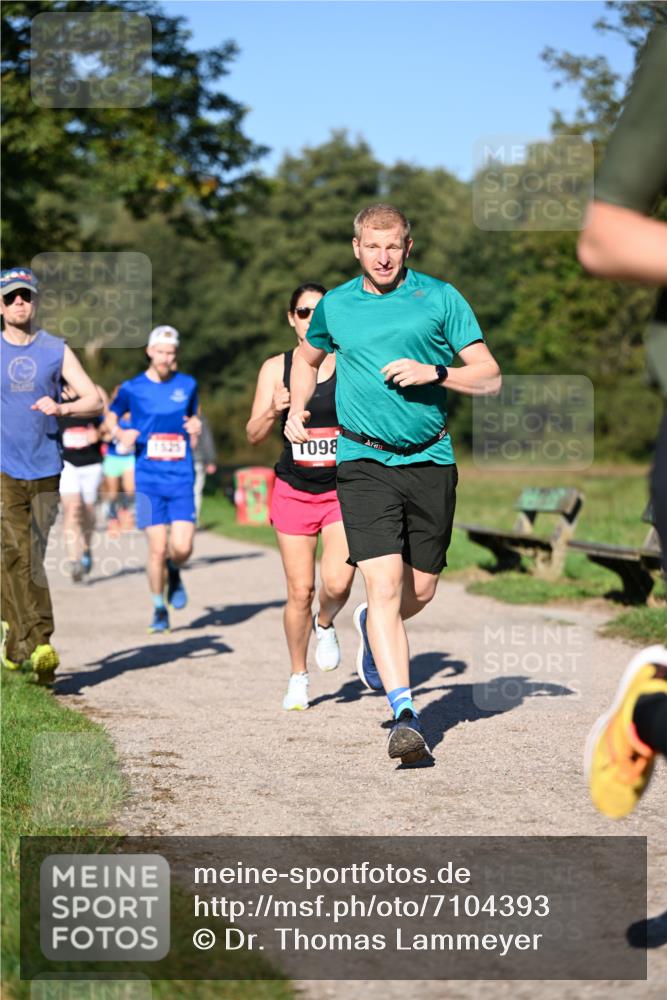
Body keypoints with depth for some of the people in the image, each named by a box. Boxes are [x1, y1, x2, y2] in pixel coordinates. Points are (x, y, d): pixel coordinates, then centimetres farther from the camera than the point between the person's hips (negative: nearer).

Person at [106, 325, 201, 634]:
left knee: (182, 548, -10)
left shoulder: (187, 385, 7)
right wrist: (120, 434, -6)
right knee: (157, 549, -5)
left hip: (182, 478, 1)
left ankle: (174, 573, 27)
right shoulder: (132, 388, 1)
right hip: (149, 478, -1)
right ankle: (159, 609, 15)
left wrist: (195, 426, 0)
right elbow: (111, 417, 15)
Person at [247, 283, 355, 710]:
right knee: (300, 591, 0)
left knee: (337, 583, -16)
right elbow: (254, 435, 1)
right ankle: (298, 677, 19)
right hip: (294, 492, 1)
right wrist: (273, 411, -19)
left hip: (343, 490, -1)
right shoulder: (276, 368, 2)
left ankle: (325, 625, 20)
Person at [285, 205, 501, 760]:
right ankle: (405, 713, -16)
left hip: (431, 461, 1)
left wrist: (436, 372, -15)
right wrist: (297, 409, 15)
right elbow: (307, 358, 29)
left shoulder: (441, 298, 2)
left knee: (421, 590, 10)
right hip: (365, 460, -1)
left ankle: (372, 628, 45)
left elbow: (490, 377, 0)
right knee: (385, 585, -15)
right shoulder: (335, 305, 7)